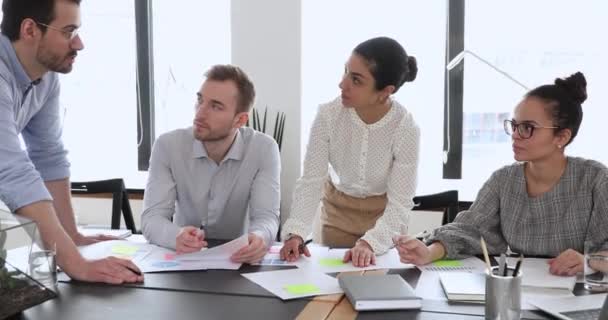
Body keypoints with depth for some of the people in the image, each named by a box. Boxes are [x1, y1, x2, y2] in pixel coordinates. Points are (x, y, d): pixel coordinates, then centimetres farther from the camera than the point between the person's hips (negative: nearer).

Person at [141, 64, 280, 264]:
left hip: (237, 258, -1)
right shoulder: (168, 145, -9)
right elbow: (152, 217, -14)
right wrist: (177, 237, -36)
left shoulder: (264, 149, -10)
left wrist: (259, 238, -39)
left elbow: (266, 216, -15)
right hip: (183, 258, 1)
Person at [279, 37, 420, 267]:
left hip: (385, 213, -1)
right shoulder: (328, 115, -24)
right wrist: (296, 232, -36)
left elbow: (399, 204, -26)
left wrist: (369, 242, -42)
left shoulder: (406, 129, -28)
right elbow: (311, 180, -22)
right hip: (338, 209, 1)